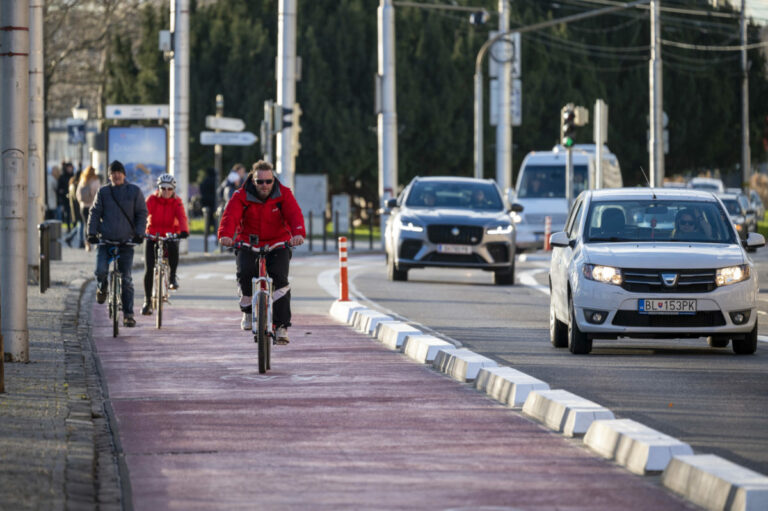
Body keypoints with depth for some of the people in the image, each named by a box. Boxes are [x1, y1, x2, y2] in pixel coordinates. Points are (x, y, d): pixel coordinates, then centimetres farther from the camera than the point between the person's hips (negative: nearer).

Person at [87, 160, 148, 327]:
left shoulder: (134, 191, 5)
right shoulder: (103, 192, 6)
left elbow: (142, 214, 7)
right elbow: (95, 213, 6)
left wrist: (139, 233, -6)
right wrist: (91, 233, -7)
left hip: (126, 241, 0)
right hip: (105, 240, 0)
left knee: (126, 280, -3)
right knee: (101, 271, -19)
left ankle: (128, 314, 3)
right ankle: (102, 287, 17)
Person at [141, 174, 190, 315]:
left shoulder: (177, 202, -5)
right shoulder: (152, 200, -7)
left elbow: (182, 217, -22)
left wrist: (184, 231, -43)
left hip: (170, 235, 0)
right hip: (152, 235, 0)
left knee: (173, 247, -37)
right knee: (149, 270, -8)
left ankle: (173, 276, -15)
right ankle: (147, 301, 6)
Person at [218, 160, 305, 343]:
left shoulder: (283, 194, -6)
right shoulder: (241, 196, -7)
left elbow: (294, 214, -21)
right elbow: (230, 216, -21)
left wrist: (298, 233, -42)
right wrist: (225, 235, -43)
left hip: (278, 244, 0)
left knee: (279, 277, -21)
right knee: (245, 273, -25)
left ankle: (282, 326, -17)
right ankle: (247, 310, 4)